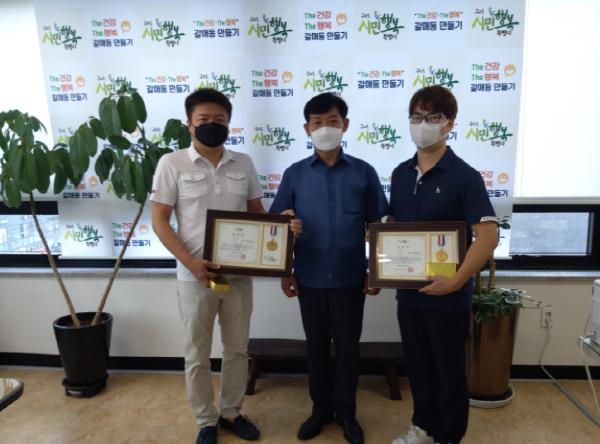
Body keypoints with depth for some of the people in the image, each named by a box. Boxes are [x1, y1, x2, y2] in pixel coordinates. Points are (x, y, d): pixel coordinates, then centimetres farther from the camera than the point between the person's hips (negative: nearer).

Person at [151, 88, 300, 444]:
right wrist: (190, 262, -18)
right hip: (195, 277, -3)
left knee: (237, 349, 16)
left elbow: (257, 212, 11)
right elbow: (159, 221, -6)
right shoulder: (172, 164, -5)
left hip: (240, 274, 3)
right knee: (198, 355, 12)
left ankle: (231, 412, 38)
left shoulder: (243, 163, 4)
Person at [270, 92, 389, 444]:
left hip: (350, 279, 0)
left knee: (348, 347, 12)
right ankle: (321, 409, 35)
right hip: (310, 279, 1)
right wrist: (284, 272, 1)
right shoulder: (294, 174, -1)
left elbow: (376, 225, 2)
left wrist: (375, 271, 0)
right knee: (317, 346, 15)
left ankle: (346, 412, 34)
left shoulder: (364, 173, -3)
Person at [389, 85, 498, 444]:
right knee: (418, 365, 20)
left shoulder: (464, 176, -13)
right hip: (408, 291, 6)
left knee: (449, 370, 13)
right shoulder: (401, 174, 5)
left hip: (447, 297, -5)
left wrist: (456, 281, -23)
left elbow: (488, 236, -19)